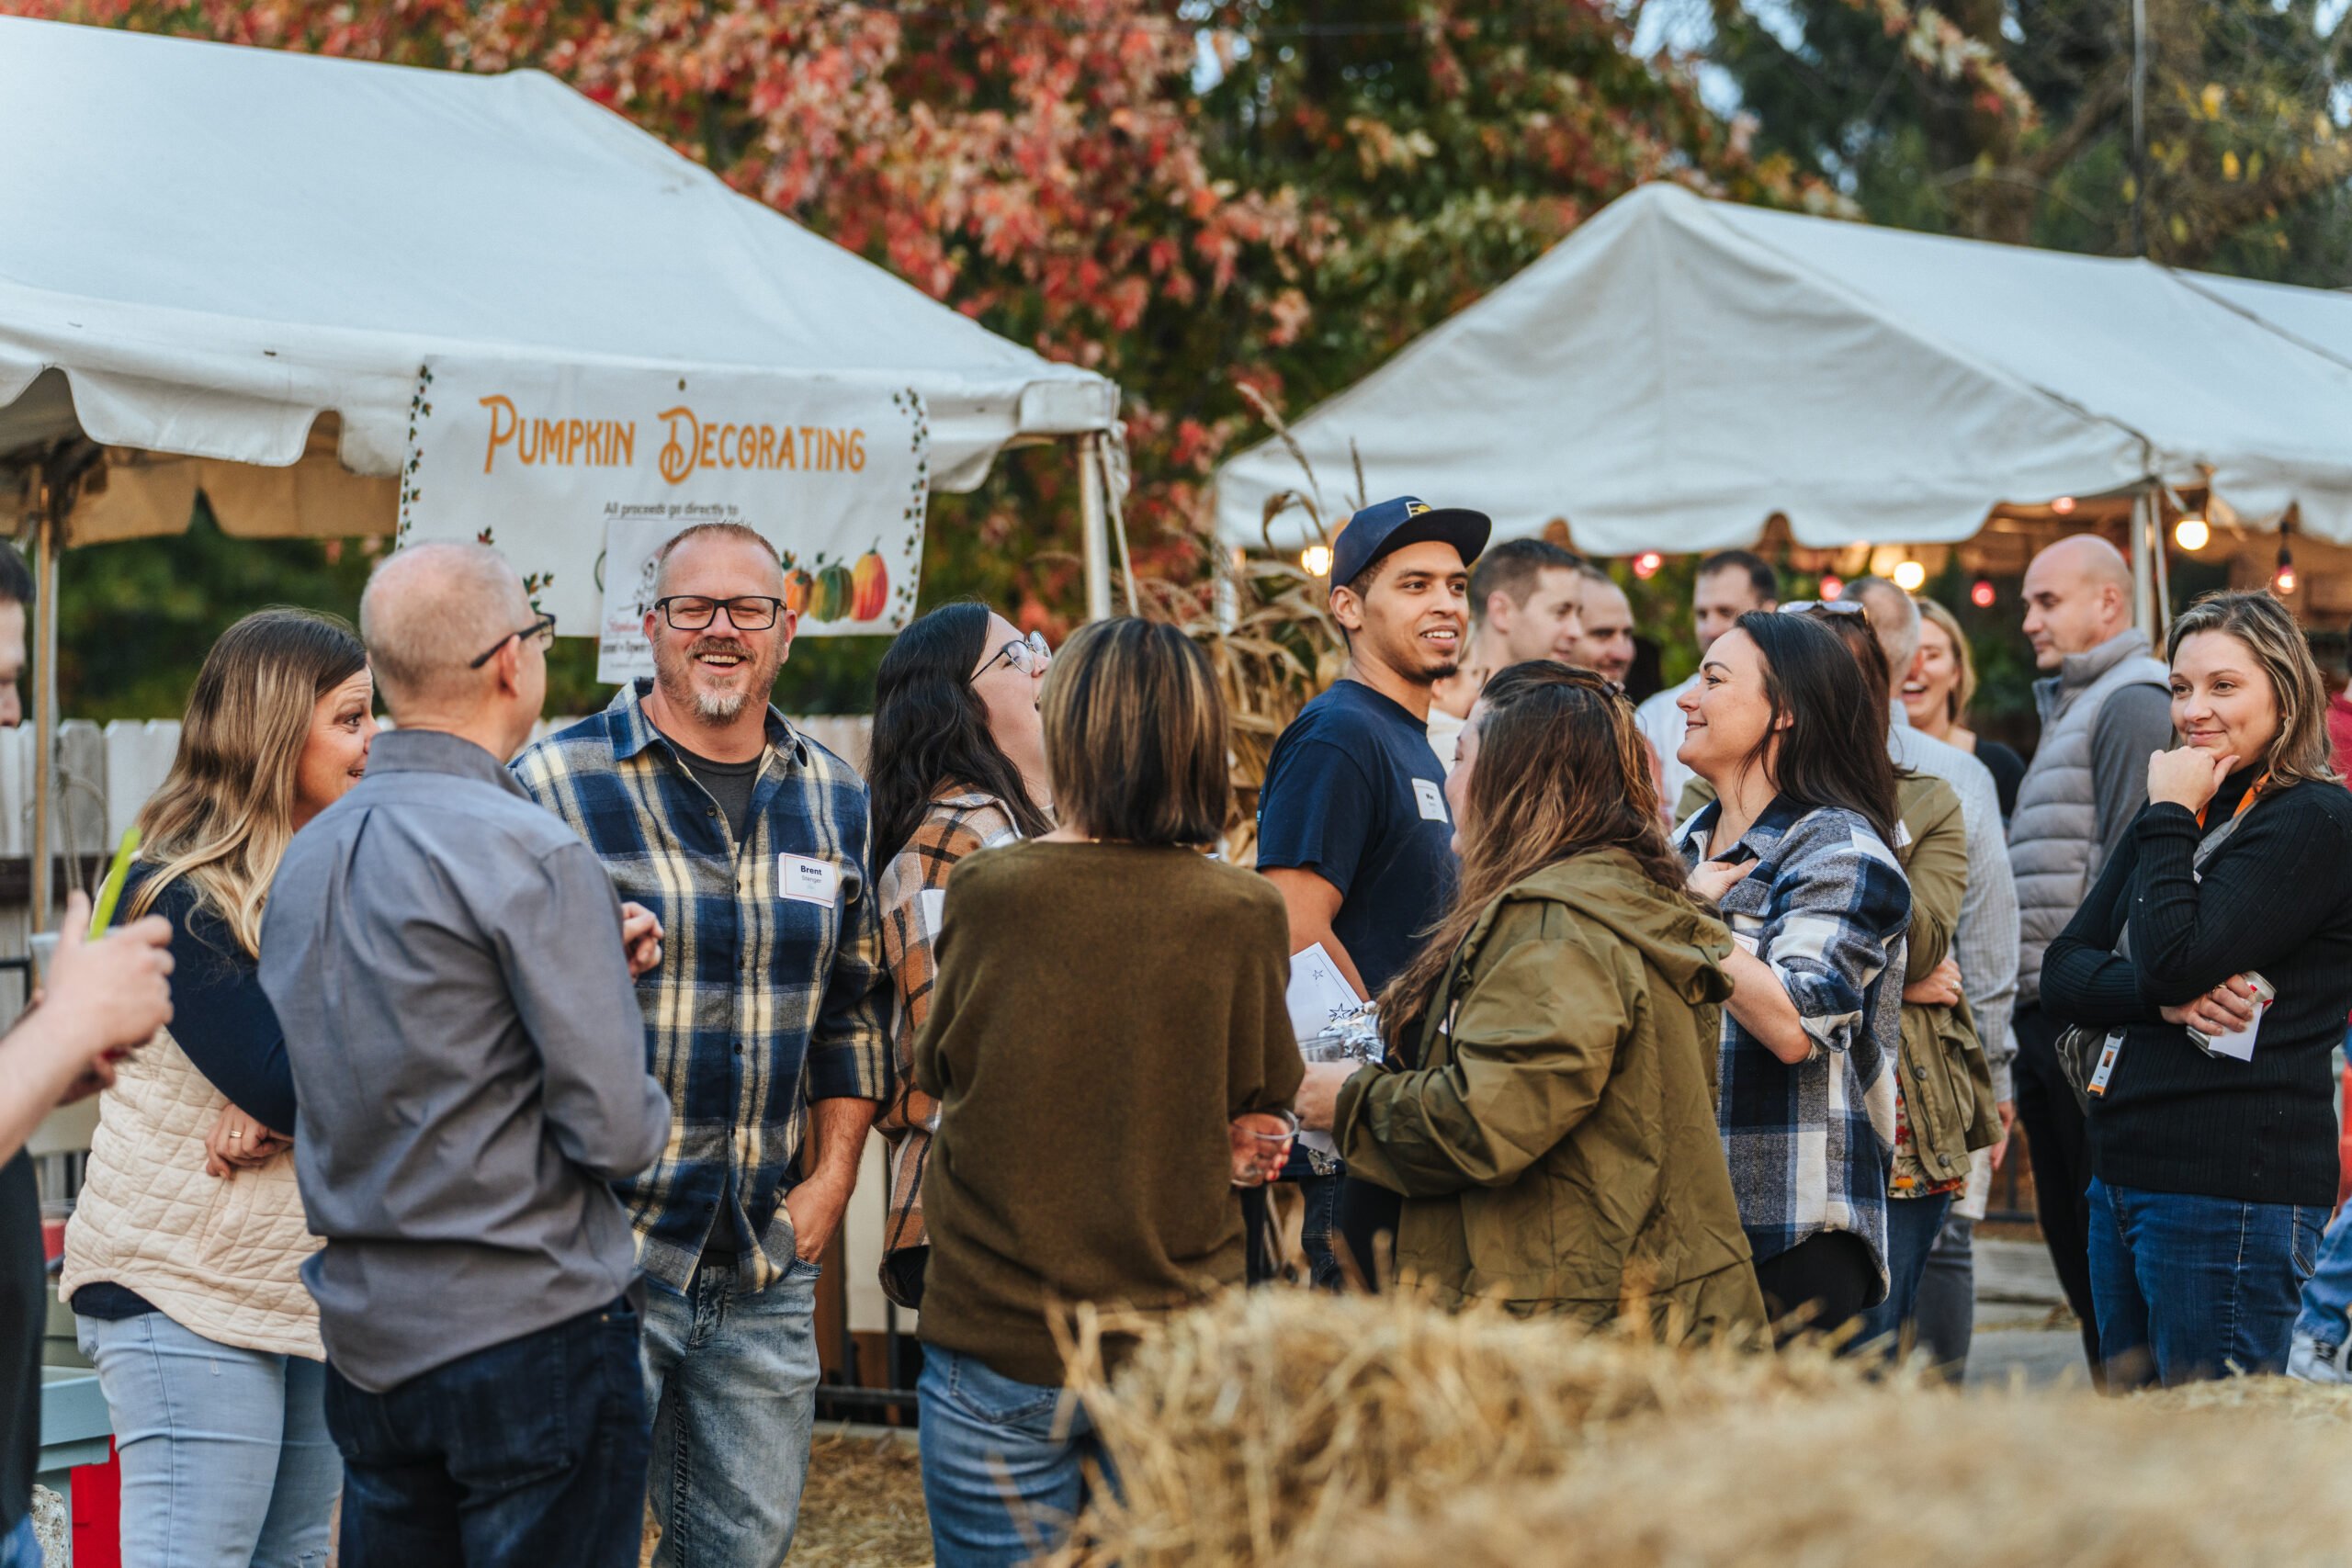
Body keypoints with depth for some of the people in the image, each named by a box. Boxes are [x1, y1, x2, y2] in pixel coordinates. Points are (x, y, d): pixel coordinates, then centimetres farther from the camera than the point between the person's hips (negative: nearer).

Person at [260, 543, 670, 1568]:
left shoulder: (306, 856, 8)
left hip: (365, 1343, 8)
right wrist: (650, 1113, 4)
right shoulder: (533, 856, -16)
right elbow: (615, 1128, -19)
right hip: (528, 1331, -7)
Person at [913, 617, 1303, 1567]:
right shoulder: (1244, 916, -10)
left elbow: (938, 1085, 4)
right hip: (1177, 1346, 1)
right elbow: (1256, 1129, 1)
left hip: (997, 1339, -1)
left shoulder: (985, 891, -10)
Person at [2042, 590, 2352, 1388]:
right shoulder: (2182, 814, 17)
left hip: (2232, 1190, -9)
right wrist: (2163, 998, -11)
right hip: (2122, 1173, 9)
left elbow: (2178, 958, -20)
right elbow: (2061, 973, 9)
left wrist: (2171, 817, -8)